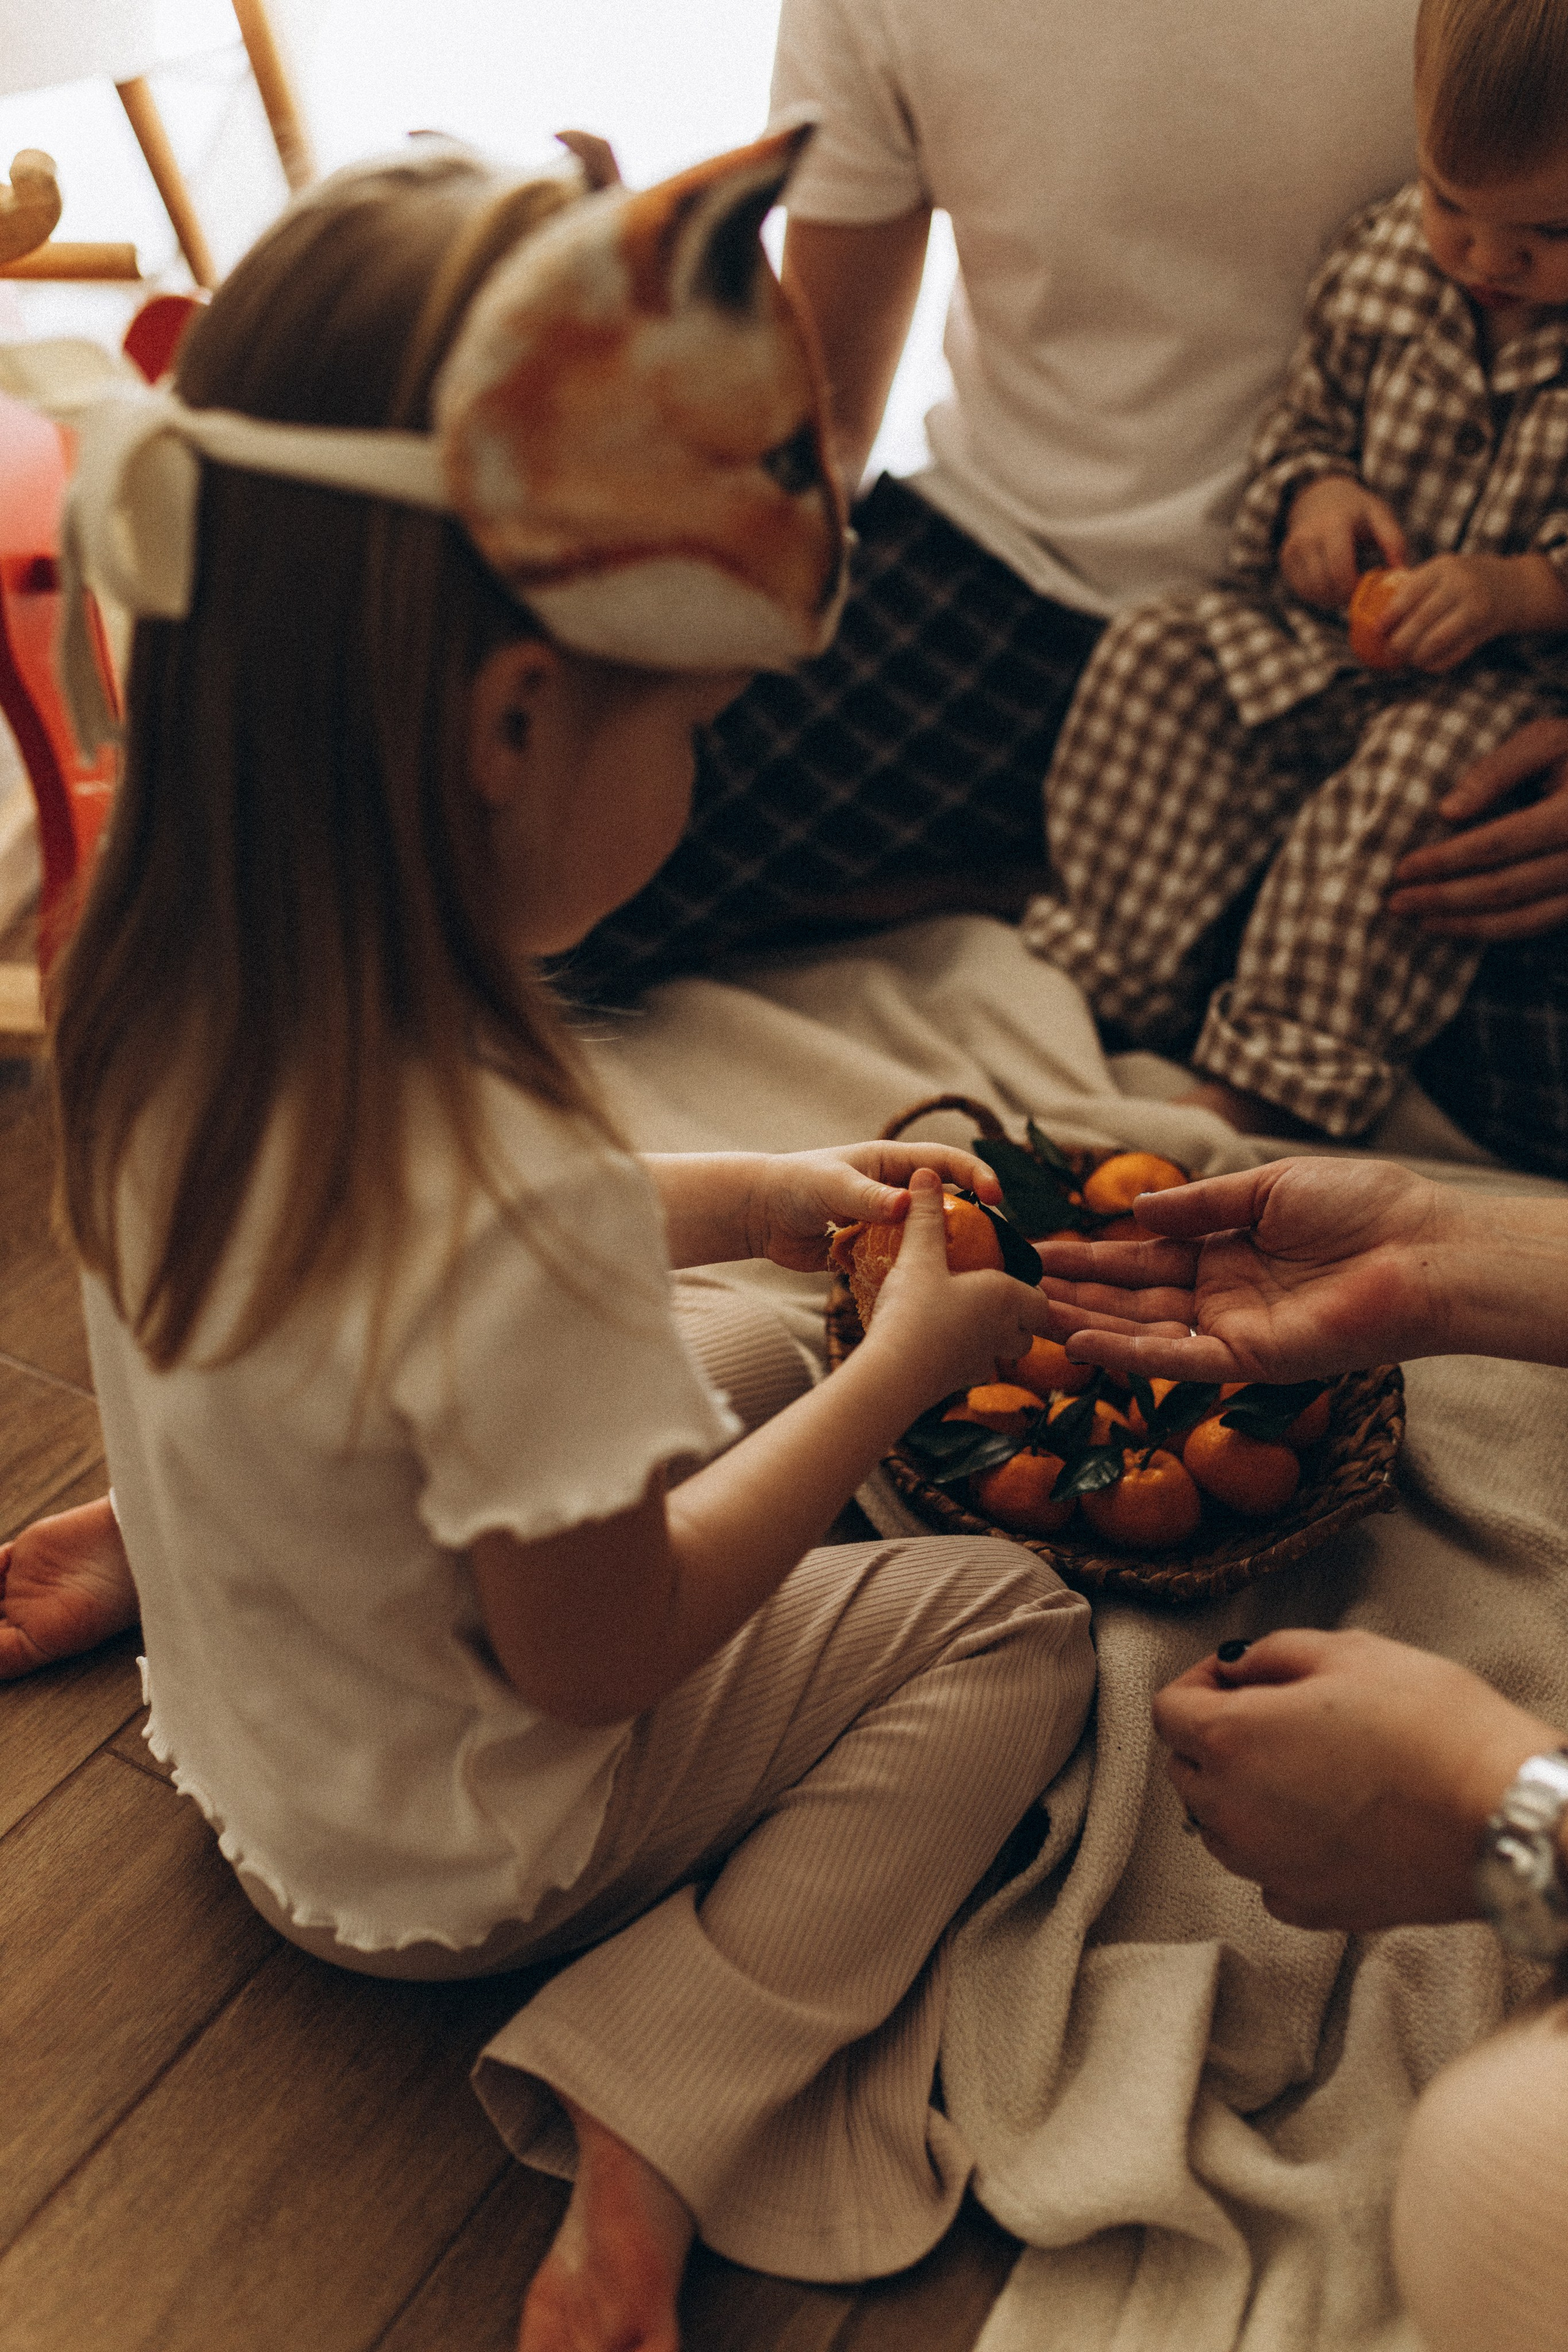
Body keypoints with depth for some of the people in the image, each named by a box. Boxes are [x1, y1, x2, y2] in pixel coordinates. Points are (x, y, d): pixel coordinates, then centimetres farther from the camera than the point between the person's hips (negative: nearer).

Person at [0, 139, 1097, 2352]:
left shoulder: (180, 992, -17)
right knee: (1009, 1626, 4)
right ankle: (652, 2110, -4)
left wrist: (756, 1196, 1)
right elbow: (598, 1654, -23)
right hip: (449, 1852, -6)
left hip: (251, 1714, 7)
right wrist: (908, 1361, -15)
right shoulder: (512, 1212, -40)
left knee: (736, 1346, 22)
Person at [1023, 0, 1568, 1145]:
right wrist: (1315, 490, -9)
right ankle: (1111, 984, -7)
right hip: (1331, 628, 6)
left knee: (1420, 771, -33)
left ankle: (1271, 1083, -27)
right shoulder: (1381, 258, 0)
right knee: (1160, 655, -10)